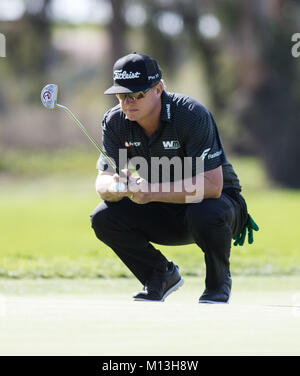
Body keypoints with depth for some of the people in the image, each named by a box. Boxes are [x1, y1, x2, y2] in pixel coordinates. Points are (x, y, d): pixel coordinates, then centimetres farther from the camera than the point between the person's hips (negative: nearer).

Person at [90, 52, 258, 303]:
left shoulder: (192, 115, -26)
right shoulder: (115, 122, -9)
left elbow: (212, 185, -33)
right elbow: (103, 182, -12)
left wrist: (152, 192, -41)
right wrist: (116, 187, -38)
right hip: (163, 216, 5)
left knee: (204, 213, -39)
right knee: (103, 218, -18)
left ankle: (219, 281, -9)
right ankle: (162, 275, 5)